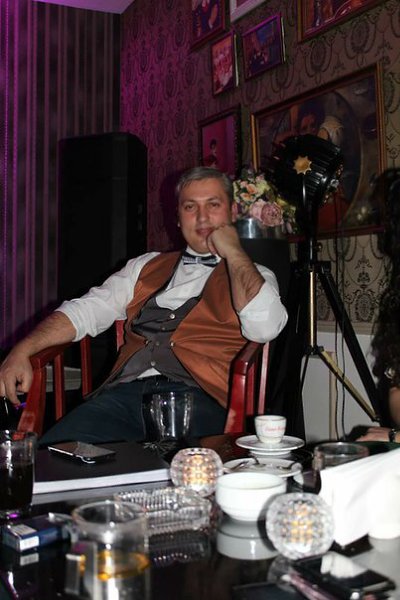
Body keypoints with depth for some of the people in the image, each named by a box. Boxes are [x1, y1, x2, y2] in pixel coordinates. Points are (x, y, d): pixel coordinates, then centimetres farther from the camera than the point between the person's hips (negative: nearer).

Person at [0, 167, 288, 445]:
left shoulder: (252, 276, 17)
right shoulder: (147, 266, 27)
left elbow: (264, 326, -7)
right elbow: (86, 311, 18)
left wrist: (233, 250, 3)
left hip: (197, 397, -3)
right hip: (124, 392, 3)